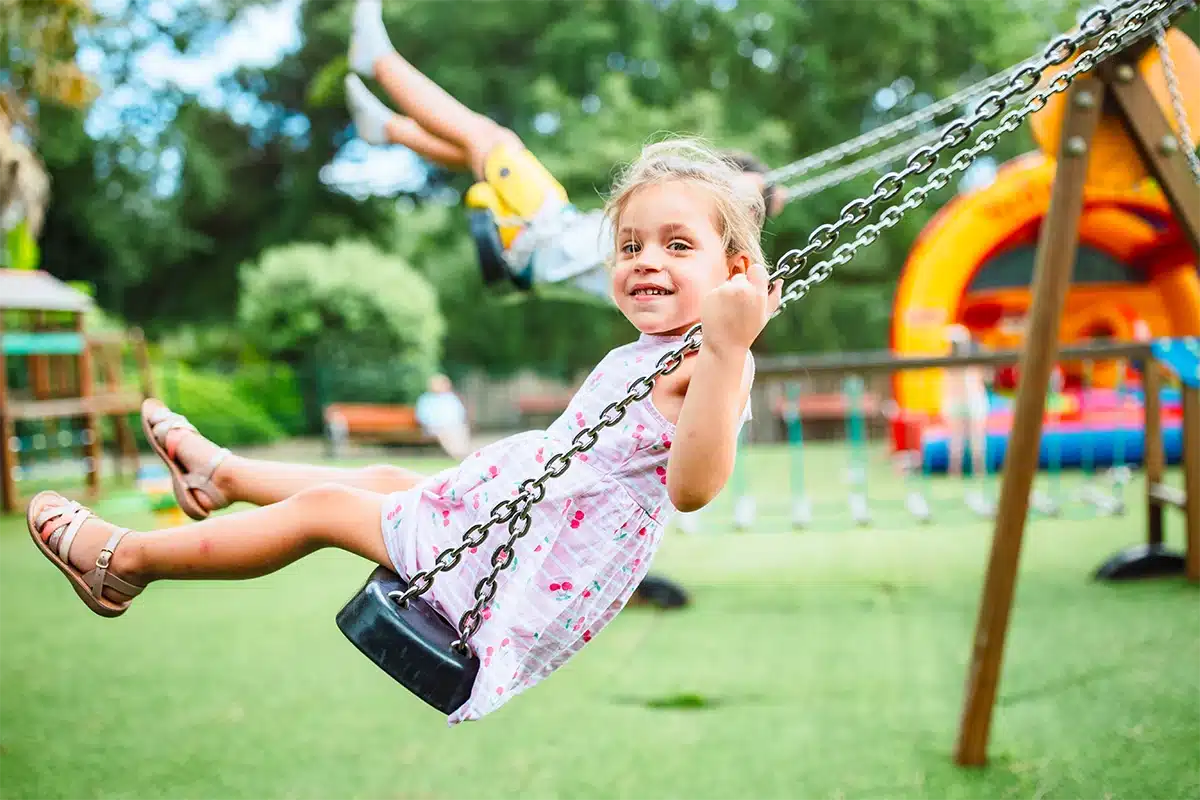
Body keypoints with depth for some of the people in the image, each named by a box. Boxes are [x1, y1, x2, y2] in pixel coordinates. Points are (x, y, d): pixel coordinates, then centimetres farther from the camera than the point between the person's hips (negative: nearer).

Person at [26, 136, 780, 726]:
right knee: (384, 478, 26)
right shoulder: (638, 356, 8)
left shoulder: (709, 365, -22)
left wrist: (728, 351, -51)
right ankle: (219, 473, 54)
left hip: (539, 576, -9)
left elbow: (693, 486, -41)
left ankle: (125, 559, 22)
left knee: (324, 506, 2)